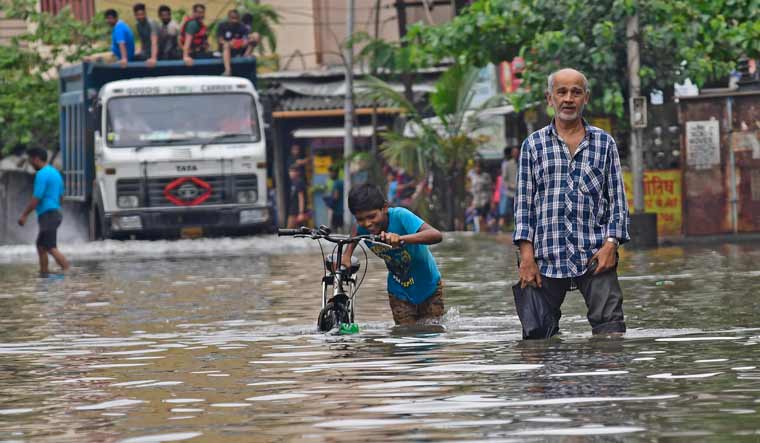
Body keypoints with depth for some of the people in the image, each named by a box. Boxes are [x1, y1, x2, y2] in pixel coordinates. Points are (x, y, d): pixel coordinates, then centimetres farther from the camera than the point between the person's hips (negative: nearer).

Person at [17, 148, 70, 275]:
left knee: (51, 248, -11)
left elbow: (36, 199, -19)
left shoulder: (42, 174, -15)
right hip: (55, 212, 10)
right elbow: (61, 197, 22)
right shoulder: (55, 172, 15)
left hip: (47, 215, -10)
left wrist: (24, 215, -11)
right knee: (41, 245, 18)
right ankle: (44, 272, 19)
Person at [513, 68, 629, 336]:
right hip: (547, 257, 1)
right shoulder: (533, 145, 10)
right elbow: (524, 201, 7)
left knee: (609, 322, -11)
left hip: (595, 254, -1)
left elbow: (617, 199, 10)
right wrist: (527, 255, -2)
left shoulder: (604, 143, 11)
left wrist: (611, 243, -5)